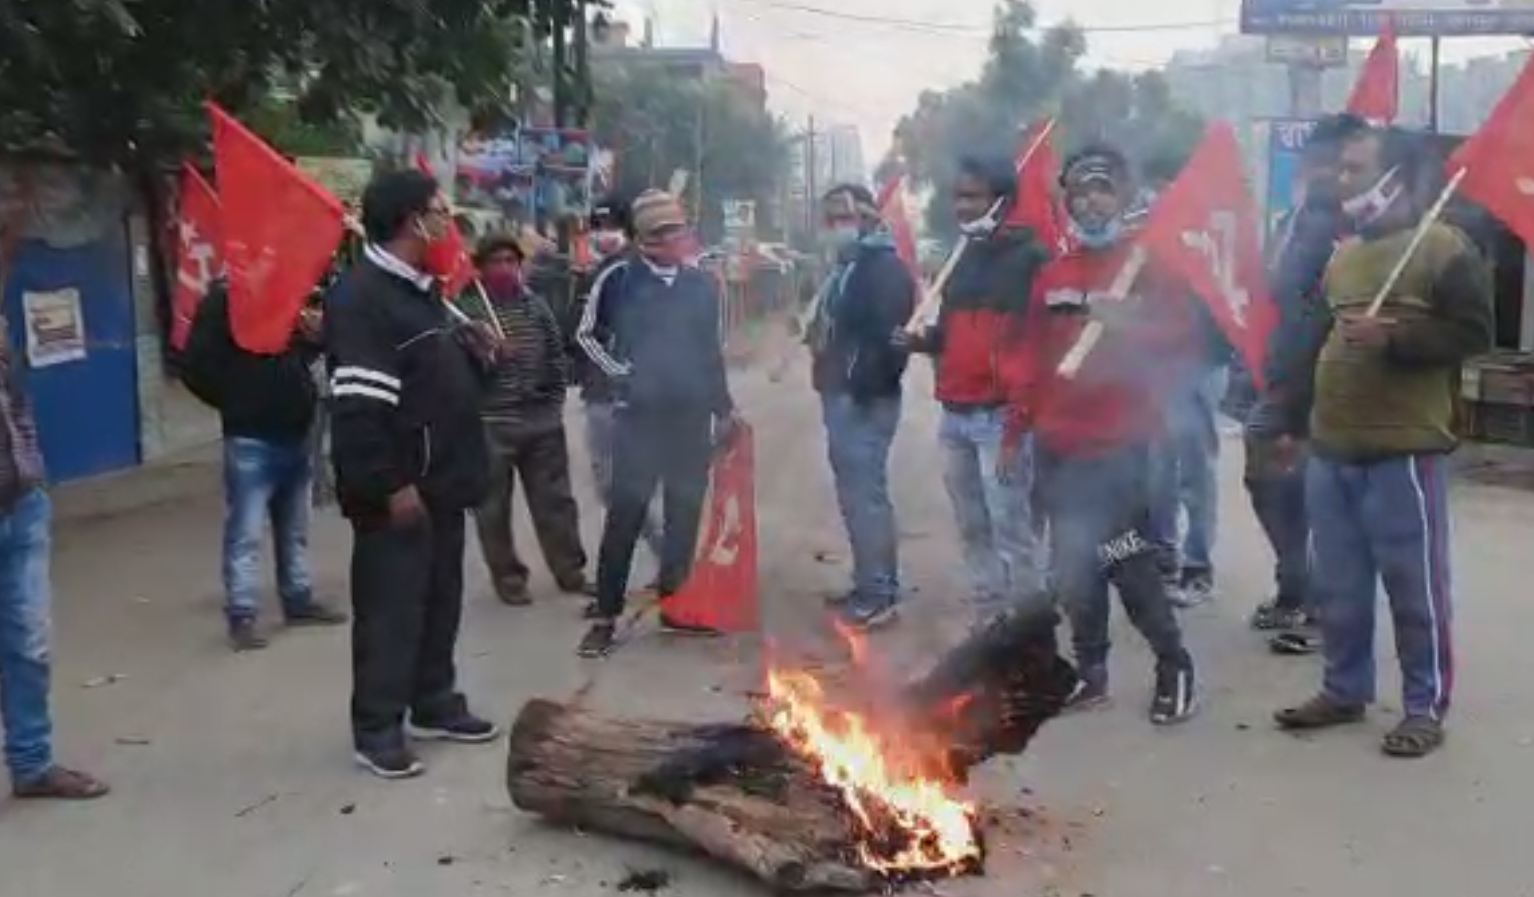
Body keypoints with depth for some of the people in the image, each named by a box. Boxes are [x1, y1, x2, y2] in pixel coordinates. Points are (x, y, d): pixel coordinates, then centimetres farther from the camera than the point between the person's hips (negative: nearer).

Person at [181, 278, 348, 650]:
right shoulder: (225, 298, -7)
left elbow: (304, 350, 23)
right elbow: (195, 367, -10)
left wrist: (319, 335, 1)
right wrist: (235, 402, -5)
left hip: (295, 432, 6)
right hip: (250, 437, -6)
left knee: (295, 527, 16)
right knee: (245, 530, -4)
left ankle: (299, 599, 27)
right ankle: (242, 615, 1)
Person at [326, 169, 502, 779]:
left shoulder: (422, 290, 15)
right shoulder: (361, 296, -17)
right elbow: (358, 405, -24)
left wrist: (474, 355, 6)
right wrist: (390, 484, -25)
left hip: (440, 483, 10)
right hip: (397, 490, -9)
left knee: (441, 599, 17)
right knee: (390, 609, -2)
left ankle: (434, 704, 30)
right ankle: (376, 729, 9)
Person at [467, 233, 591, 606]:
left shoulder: (535, 303, 9)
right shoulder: (468, 308, -8)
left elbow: (556, 352, 16)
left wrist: (555, 397, 10)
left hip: (542, 417, 4)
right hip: (489, 422, -4)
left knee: (555, 499, 11)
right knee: (494, 506, 4)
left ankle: (570, 571, 21)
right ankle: (508, 577, 16)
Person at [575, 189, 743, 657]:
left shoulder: (702, 284, 6)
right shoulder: (620, 280, -5)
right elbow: (588, 333, 6)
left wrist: (723, 409, 13)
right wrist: (621, 373, -3)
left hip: (692, 417, 4)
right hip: (639, 417, -4)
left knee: (685, 514, 9)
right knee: (625, 517, -2)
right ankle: (605, 616, 6)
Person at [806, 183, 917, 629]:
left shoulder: (887, 267, -12)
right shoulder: (845, 268, 19)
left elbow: (891, 334, -22)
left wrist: (865, 386, -24)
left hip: (864, 400, -11)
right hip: (840, 395, 11)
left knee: (864, 494, -9)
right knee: (857, 493, 15)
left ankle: (877, 593, -3)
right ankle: (875, 584, 24)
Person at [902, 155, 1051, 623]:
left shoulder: (1030, 257, -7)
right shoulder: (963, 258, 17)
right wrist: (921, 339, 6)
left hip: (1000, 416, -8)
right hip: (954, 414, 8)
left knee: (1011, 529, -5)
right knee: (973, 528, 13)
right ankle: (989, 618, 23)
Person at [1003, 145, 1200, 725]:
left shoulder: (1150, 264, -1)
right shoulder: (1053, 274, 13)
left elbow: (1184, 339, -8)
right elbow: (1033, 353, 15)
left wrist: (1128, 326, -23)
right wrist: (1017, 424, 14)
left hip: (1118, 443, -6)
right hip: (1058, 445, 6)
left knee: (1126, 561, -9)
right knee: (1072, 565, 10)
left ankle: (1175, 667, 9)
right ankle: (1091, 668, 24)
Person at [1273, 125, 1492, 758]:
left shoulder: (1446, 248, -6)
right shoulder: (1342, 254, 17)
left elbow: (1472, 334, -11)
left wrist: (1392, 336, -21)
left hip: (1403, 454, -7)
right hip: (1330, 452, 7)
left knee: (1415, 587, 1)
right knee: (1337, 585, 13)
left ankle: (1426, 707, 12)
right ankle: (1344, 691, 26)